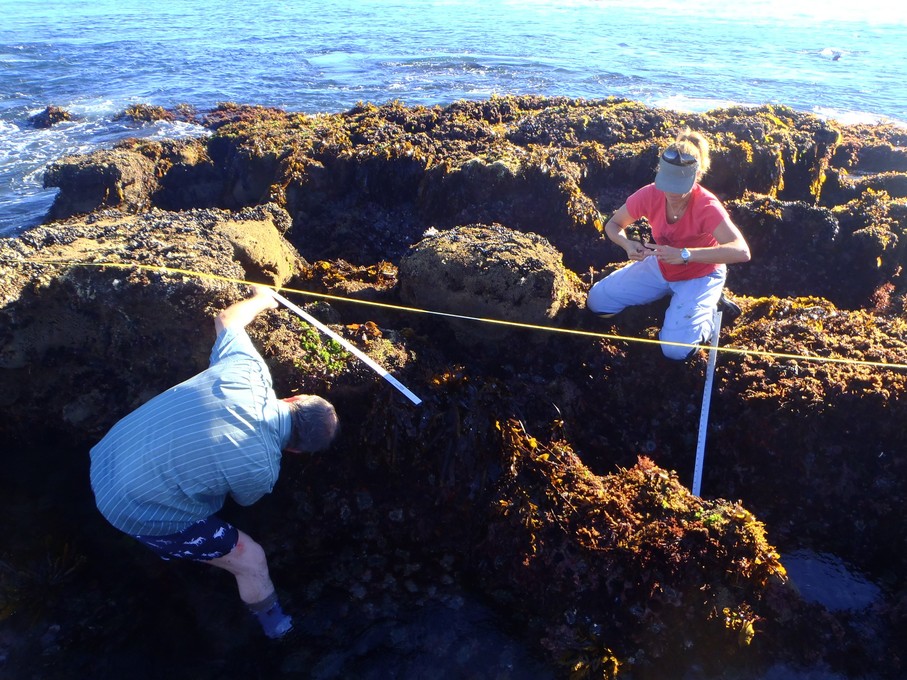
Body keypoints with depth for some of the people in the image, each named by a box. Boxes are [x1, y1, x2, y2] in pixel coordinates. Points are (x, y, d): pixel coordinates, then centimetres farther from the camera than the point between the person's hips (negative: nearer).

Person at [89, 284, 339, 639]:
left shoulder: (247, 371, -17)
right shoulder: (262, 470, -25)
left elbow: (226, 318, 4)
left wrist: (260, 299, 23)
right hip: (139, 511, -6)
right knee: (251, 560, 6)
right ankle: (273, 622, 36)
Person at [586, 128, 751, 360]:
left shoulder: (707, 206, -31)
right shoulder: (650, 195, -20)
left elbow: (742, 251, -41)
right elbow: (614, 224, -5)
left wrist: (685, 254, -49)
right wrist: (627, 244, -29)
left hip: (700, 275, -5)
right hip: (661, 268, 5)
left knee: (676, 349, -24)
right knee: (597, 301, 1)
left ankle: (709, 307, 7)